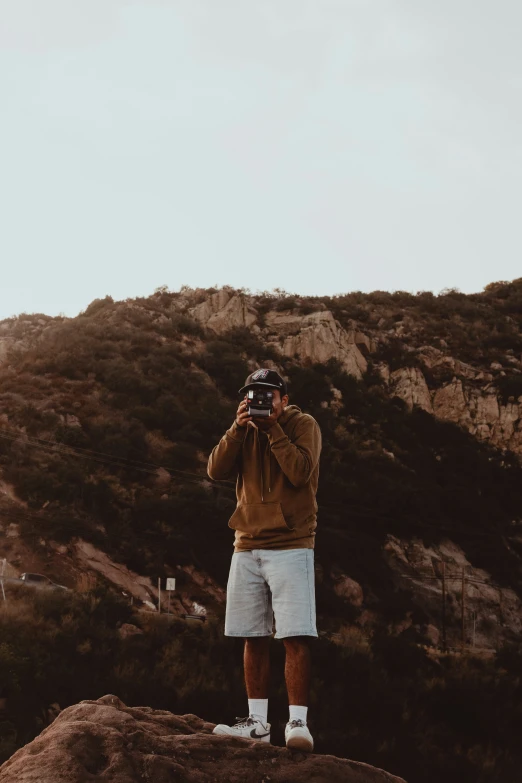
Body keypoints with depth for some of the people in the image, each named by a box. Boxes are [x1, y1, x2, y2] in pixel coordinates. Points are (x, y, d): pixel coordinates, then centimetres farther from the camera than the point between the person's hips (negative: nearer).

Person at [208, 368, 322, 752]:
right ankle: (257, 721, 11)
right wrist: (238, 428, -12)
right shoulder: (246, 429, 12)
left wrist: (272, 428, -16)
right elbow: (216, 470, -1)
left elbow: (300, 472, -16)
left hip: (291, 545, -5)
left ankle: (298, 721, -12)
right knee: (253, 638, 6)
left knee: (296, 637, -11)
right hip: (248, 547, 5)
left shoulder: (303, 425, -1)